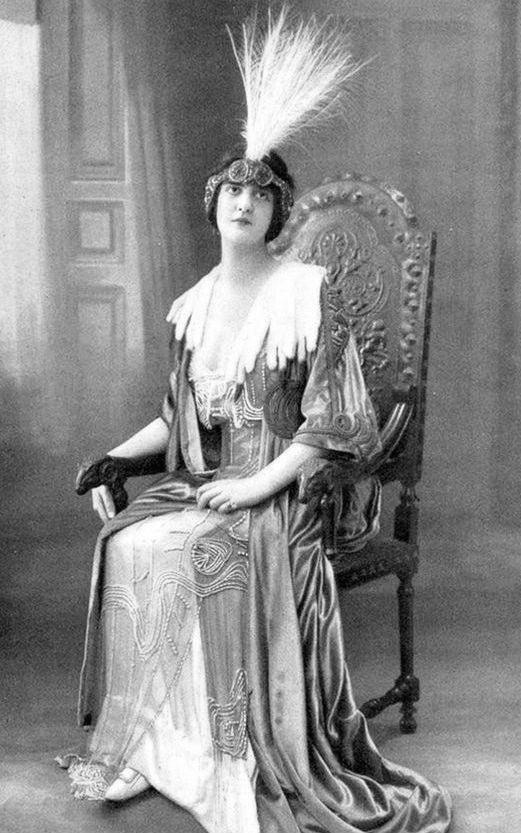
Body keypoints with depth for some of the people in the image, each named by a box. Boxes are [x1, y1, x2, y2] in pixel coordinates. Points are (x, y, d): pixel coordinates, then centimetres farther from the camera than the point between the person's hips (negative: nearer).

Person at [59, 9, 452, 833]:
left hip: (283, 487, -5)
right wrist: (116, 456, 3)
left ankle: (240, 760, -17)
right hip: (200, 481, 6)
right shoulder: (193, 306, 13)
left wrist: (256, 486, -18)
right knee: (125, 538, -21)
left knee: (189, 550, -30)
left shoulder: (306, 292, -5)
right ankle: (138, 742, -12)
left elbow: (330, 422, -10)